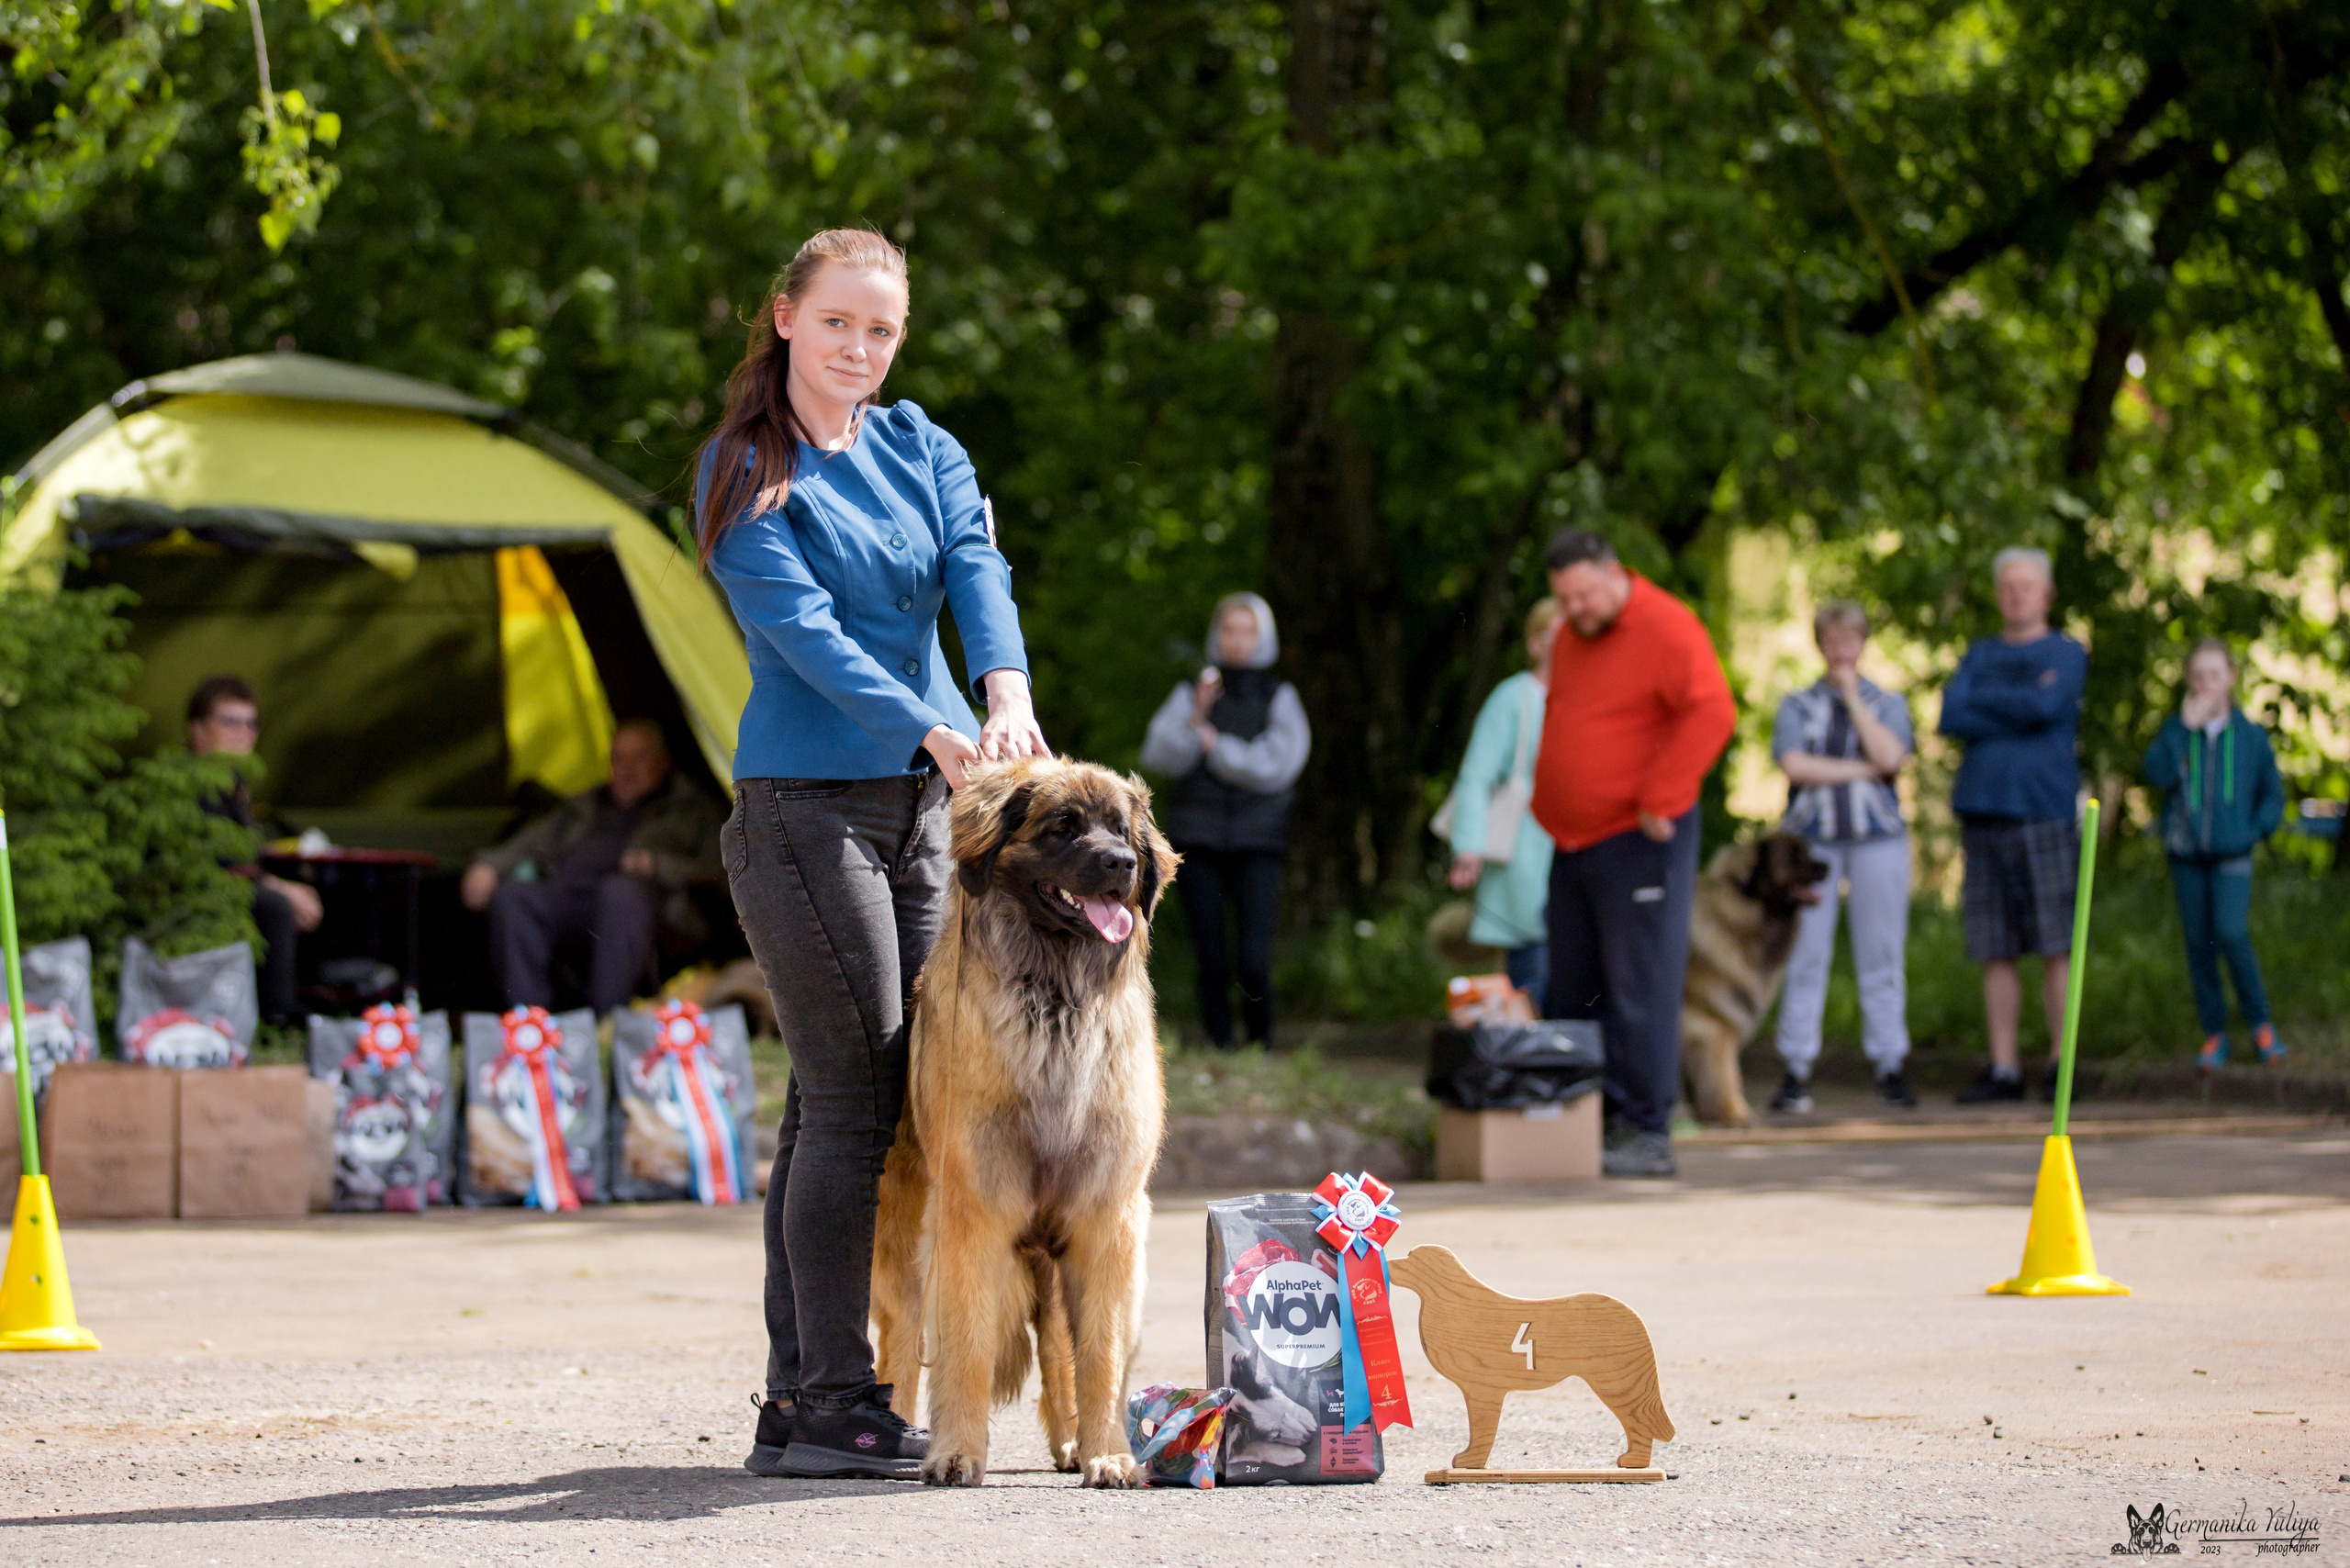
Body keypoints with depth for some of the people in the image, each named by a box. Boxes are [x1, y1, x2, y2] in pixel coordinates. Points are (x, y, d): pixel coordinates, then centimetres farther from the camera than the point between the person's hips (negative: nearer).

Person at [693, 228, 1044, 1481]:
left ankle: (796, 1404, 11)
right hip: (806, 799, -6)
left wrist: (1006, 694, -24)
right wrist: (934, 732, -28)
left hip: (922, 804, 6)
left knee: (841, 1103, 7)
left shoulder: (919, 449, 14)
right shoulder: (745, 473, -3)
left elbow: (976, 570, -4)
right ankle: (832, 1402, -7)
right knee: (851, 1099, -10)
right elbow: (802, 627, -15)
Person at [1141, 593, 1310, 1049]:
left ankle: (1261, 1045, 4)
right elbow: (1160, 756, -4)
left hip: (1257, 842, -1)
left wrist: (1214, 745, -4)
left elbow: (1276, 767, -6)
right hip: (1197, 840, 1)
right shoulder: (1190, 694, 10)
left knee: (1254, 961, -13)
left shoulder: (1279, 698, 7)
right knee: (1211, 961, -2)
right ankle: (1219, 1050, 6)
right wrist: (1196, 717, -18)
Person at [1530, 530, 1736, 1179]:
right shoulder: (1569, 638, 16)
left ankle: (1649, 1134, -7)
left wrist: (1660, 801, -21)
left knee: (1640, 991, -9)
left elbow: (1711, 713, -22)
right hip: (1573, 843, 9)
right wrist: (1547, 803, 18)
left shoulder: (1667, 629, -12)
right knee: (1575, 992, 9)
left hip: (1637, 841, -9)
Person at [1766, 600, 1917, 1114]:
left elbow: (1891, 757, -7)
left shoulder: (1888, 703, 13)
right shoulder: (1796, 705, 12)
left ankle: (1890, 1067, 3)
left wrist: (1853, 697, -2)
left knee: (1880, 955, -1)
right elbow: (1793, 764, -5)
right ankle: (1797, 1071, -3)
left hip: (1877, 836, 0)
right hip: (1810, 837, 0)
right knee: (1806, 955, -4)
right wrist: (1861, 770, -7)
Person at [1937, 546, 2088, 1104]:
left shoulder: (2066, 654, 6)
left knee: (2056, 948, -5)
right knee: (1995, 953, 3)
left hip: (2045, 813, -4)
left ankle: (2060, 1066, 0)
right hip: (1984, 816, 4)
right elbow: (1952, 718, 1)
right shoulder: (1980, 655, 17)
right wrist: (2020, 708, -7)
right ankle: (2003, 1069, 6)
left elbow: (2046, 707, -13)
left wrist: (1983, 700, 0)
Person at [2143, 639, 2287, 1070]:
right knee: (2198, 943, 5)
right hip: (2186, 855, 2)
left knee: (2231, 934, -17)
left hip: (2232, 855, -2)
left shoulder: (2250, 735, 2)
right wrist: (2186, 726, -16)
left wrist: (2256, 830, -3)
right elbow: (2158, 773, -15)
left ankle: (2260, 1023, 1)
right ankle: (2214, 1033, 15)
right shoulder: (2177, 730, 3)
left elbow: (2273, 793, 11)